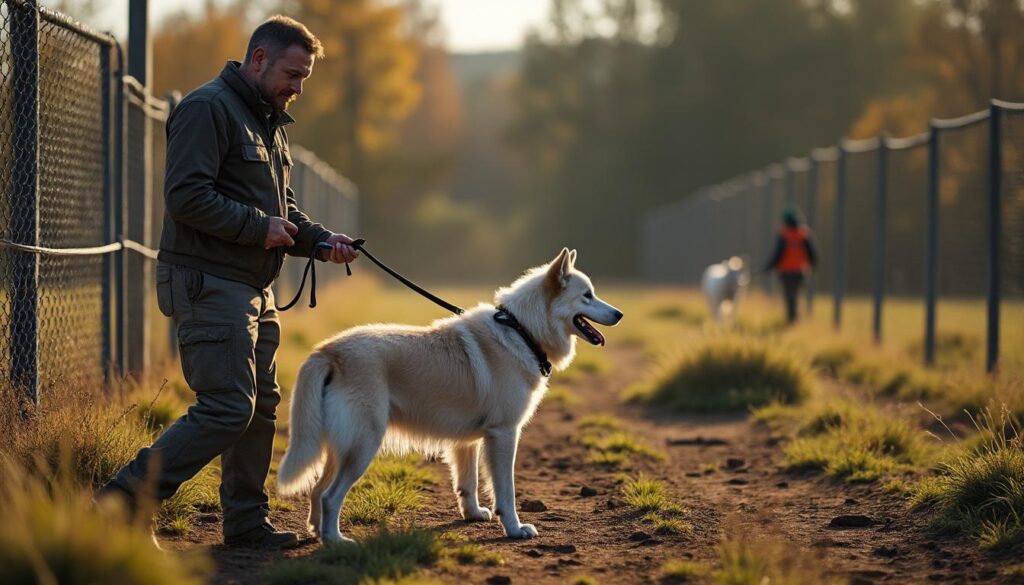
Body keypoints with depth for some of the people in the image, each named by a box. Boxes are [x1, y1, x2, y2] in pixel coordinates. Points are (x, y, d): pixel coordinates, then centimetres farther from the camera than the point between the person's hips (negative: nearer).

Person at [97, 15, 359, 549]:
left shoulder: (269, 123, 21)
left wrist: (320, 240, 7)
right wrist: (259, 227, -17)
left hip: (253, 289, 10)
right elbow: (186, 196, -20)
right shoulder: (209, 109, -11)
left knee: (261, 406, 12)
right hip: (209, 283, -10)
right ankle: (122, 500, -11)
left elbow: (281, 206, 25)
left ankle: (246, 522, 21)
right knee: (227, 408, -15)